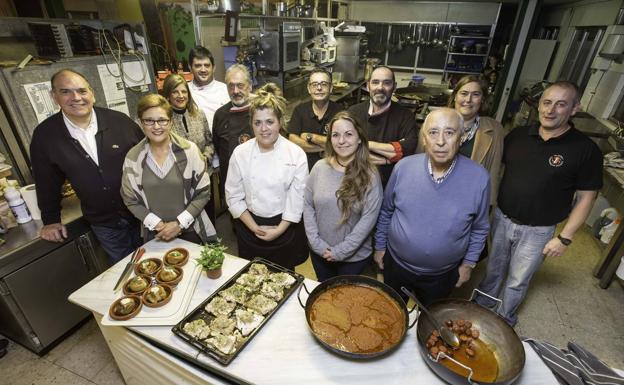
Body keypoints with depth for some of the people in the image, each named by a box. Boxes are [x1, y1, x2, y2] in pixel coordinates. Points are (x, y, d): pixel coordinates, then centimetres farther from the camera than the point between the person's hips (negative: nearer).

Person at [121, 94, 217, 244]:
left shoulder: (189, 149, -10)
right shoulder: (133, 158, -5)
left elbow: (203, 192, -7)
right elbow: (130, 200, 2)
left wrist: (179, 223, -13)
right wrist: (156, 224, -10)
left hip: (191, 230, -1)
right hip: (156, 234, 1)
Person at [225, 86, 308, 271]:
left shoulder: (296, 154, -13)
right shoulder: (240, 153, -9)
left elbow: (297, 199, -11)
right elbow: (233, 196, -5)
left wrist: (279, 230, -12)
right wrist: (254, 227, -8)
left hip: (285, 228, -1)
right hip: (250, 228, 1)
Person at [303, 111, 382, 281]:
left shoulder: (369, 175, -15)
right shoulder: (319, 167, -8)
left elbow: (369, 218, -17)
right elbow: (308, 205, -4)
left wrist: (342, 251, -16)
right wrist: (316, 243, -11)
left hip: (354, 256, -2)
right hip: (320, 252, 3)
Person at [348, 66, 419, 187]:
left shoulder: (405, 116, -1)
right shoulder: (354, 112, 2)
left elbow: (409, 149, -17)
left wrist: (368, 144, -14)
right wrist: (387, 159, -14)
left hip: (391, 185, 0)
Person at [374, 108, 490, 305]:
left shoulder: (479, 177, -18)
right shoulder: (403, 167, -17)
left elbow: (479, 228, -3)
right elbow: (386, 212, -2)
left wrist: (468, 263, 2)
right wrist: (379, 246, 3)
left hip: (443, 274, 0)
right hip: (396, 264, 1)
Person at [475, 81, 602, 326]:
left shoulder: (585, 150, -12)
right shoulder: (518, 135, -3)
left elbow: (586, 197, -8)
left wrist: (565, 238, -11)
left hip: (537, 231, -2)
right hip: (501, 219, 3)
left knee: (517, 282, 15)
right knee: (494, 270, 21)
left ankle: (504, 320, 40)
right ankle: (481, 306, 45)